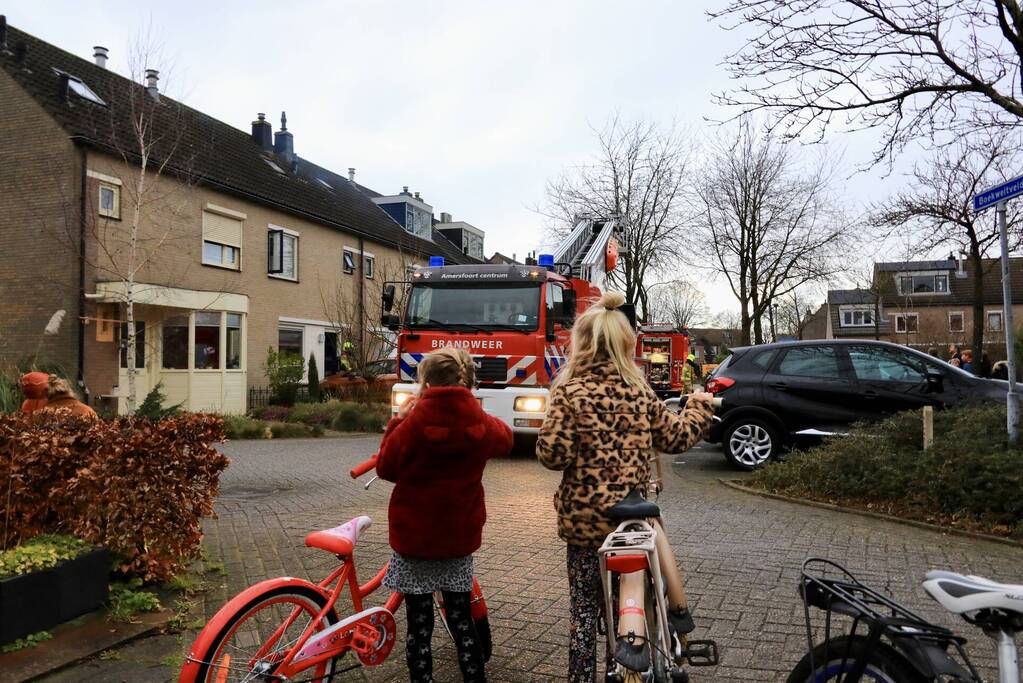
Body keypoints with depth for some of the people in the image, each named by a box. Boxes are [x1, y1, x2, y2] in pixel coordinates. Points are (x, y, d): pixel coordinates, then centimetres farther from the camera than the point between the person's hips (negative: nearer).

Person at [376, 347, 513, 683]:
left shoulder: (414, 423, -19)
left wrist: (397, 421, 1)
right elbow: (505, 440, 15)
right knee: (461, 619, 17)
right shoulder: (482, 424, -8)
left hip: (414, 536, -3)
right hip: (461, 537, 3)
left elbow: (386, 468, -5)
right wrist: (473, 410, 20)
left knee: (419, 624, 9)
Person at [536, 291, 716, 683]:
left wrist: (547, 440, 5)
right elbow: (676, 438, 10)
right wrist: (700, 408, 27)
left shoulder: (569, 392, -11)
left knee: (583, 606, 10)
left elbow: (554, 455, -17)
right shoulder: (639, 391, 0)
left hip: (583, 516, -2)